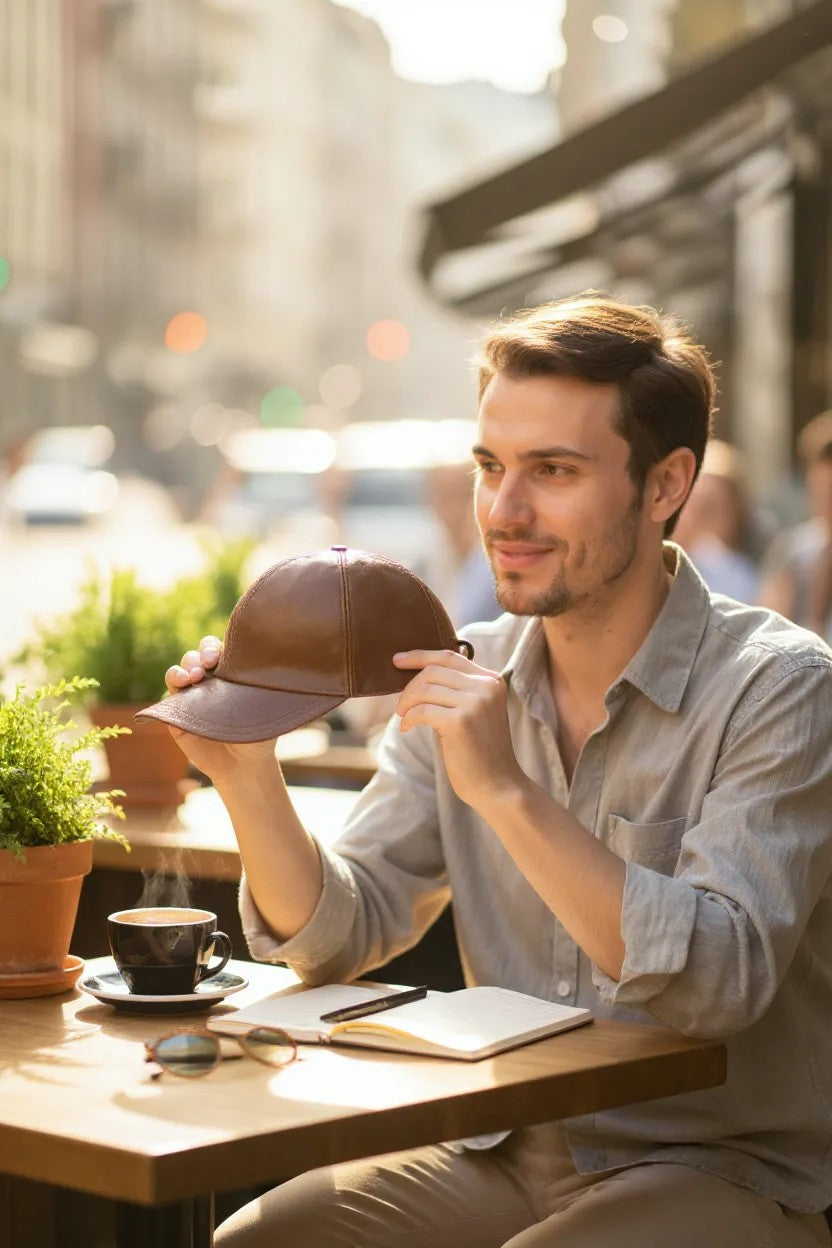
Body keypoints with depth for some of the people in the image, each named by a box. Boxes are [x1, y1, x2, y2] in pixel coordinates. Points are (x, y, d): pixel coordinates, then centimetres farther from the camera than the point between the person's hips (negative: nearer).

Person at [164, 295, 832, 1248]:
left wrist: (508, 790, -32)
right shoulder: (468, 679, 4)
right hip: (506, 1158, 5)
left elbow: (720, 981, -26)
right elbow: (341, 936, 2)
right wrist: (248, 781, -16)